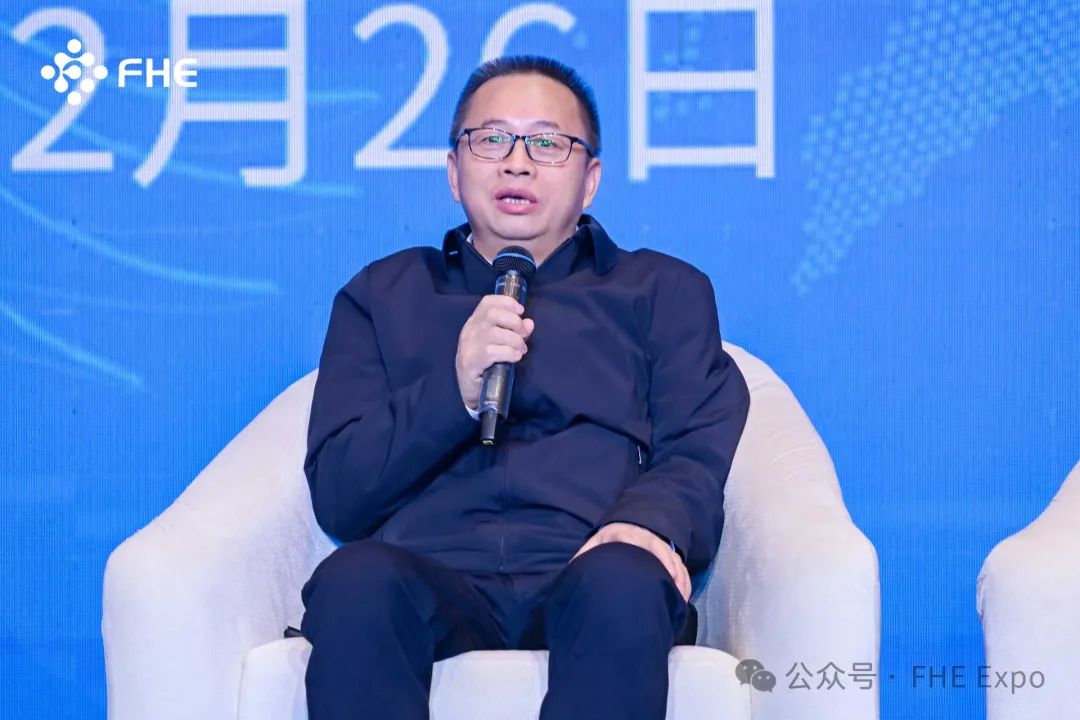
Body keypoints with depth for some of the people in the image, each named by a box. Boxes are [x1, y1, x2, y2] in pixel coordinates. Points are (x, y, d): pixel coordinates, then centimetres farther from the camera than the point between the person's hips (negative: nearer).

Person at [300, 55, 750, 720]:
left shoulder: (666, 292, 25)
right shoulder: (383, 296, 26)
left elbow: (697, 459, 9)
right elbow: (336, 495, 13)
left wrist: (652, 521, -16)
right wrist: (455, 391, -5)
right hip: (431, 577, 1)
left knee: (624, 585, -38)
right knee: (354, 582, -36)